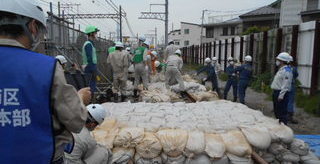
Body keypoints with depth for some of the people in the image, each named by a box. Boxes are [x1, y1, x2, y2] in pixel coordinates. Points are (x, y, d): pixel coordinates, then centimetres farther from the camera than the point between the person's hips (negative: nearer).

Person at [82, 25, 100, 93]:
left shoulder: (90, 44, 18)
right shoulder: (88, 44, -14)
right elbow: (89, 59, -21)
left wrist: (95, 69, 21)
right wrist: (94, 70, -21)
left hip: (90, 69, 10)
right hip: (90, 69, -10)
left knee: (92, 86, 13)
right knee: (92, 87, -8)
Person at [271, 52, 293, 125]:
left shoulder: (286, 71, -15)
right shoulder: (281, 70, 17)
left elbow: (286, 85, -22)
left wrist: (281, 95, -24)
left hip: (281, 93, -11)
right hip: (276, 92, 11)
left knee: (282, 112, -6)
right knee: (276, 111, 18)